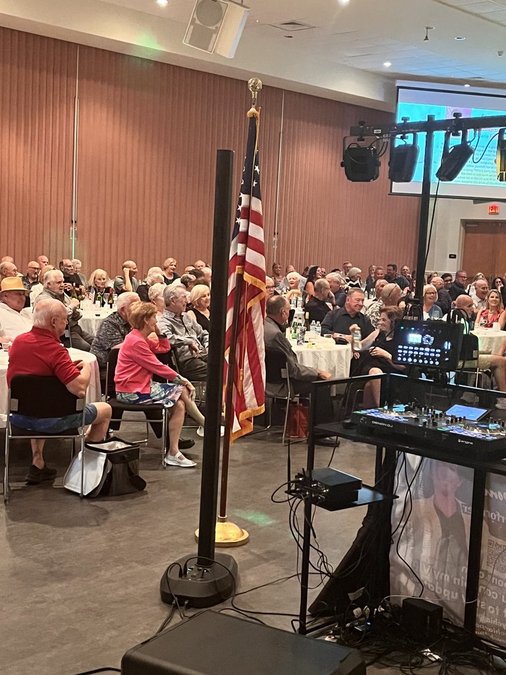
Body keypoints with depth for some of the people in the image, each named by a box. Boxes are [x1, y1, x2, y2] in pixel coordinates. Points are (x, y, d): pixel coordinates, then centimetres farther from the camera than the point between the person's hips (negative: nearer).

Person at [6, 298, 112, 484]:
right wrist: (86, 369, -8)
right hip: (49, 420, -7)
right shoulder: (54, 350, -24)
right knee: (105, 410, 13)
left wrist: (69, 366, 10)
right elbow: (80, 389, -29)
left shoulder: (18, 341, -1)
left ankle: (37, 464, 38)